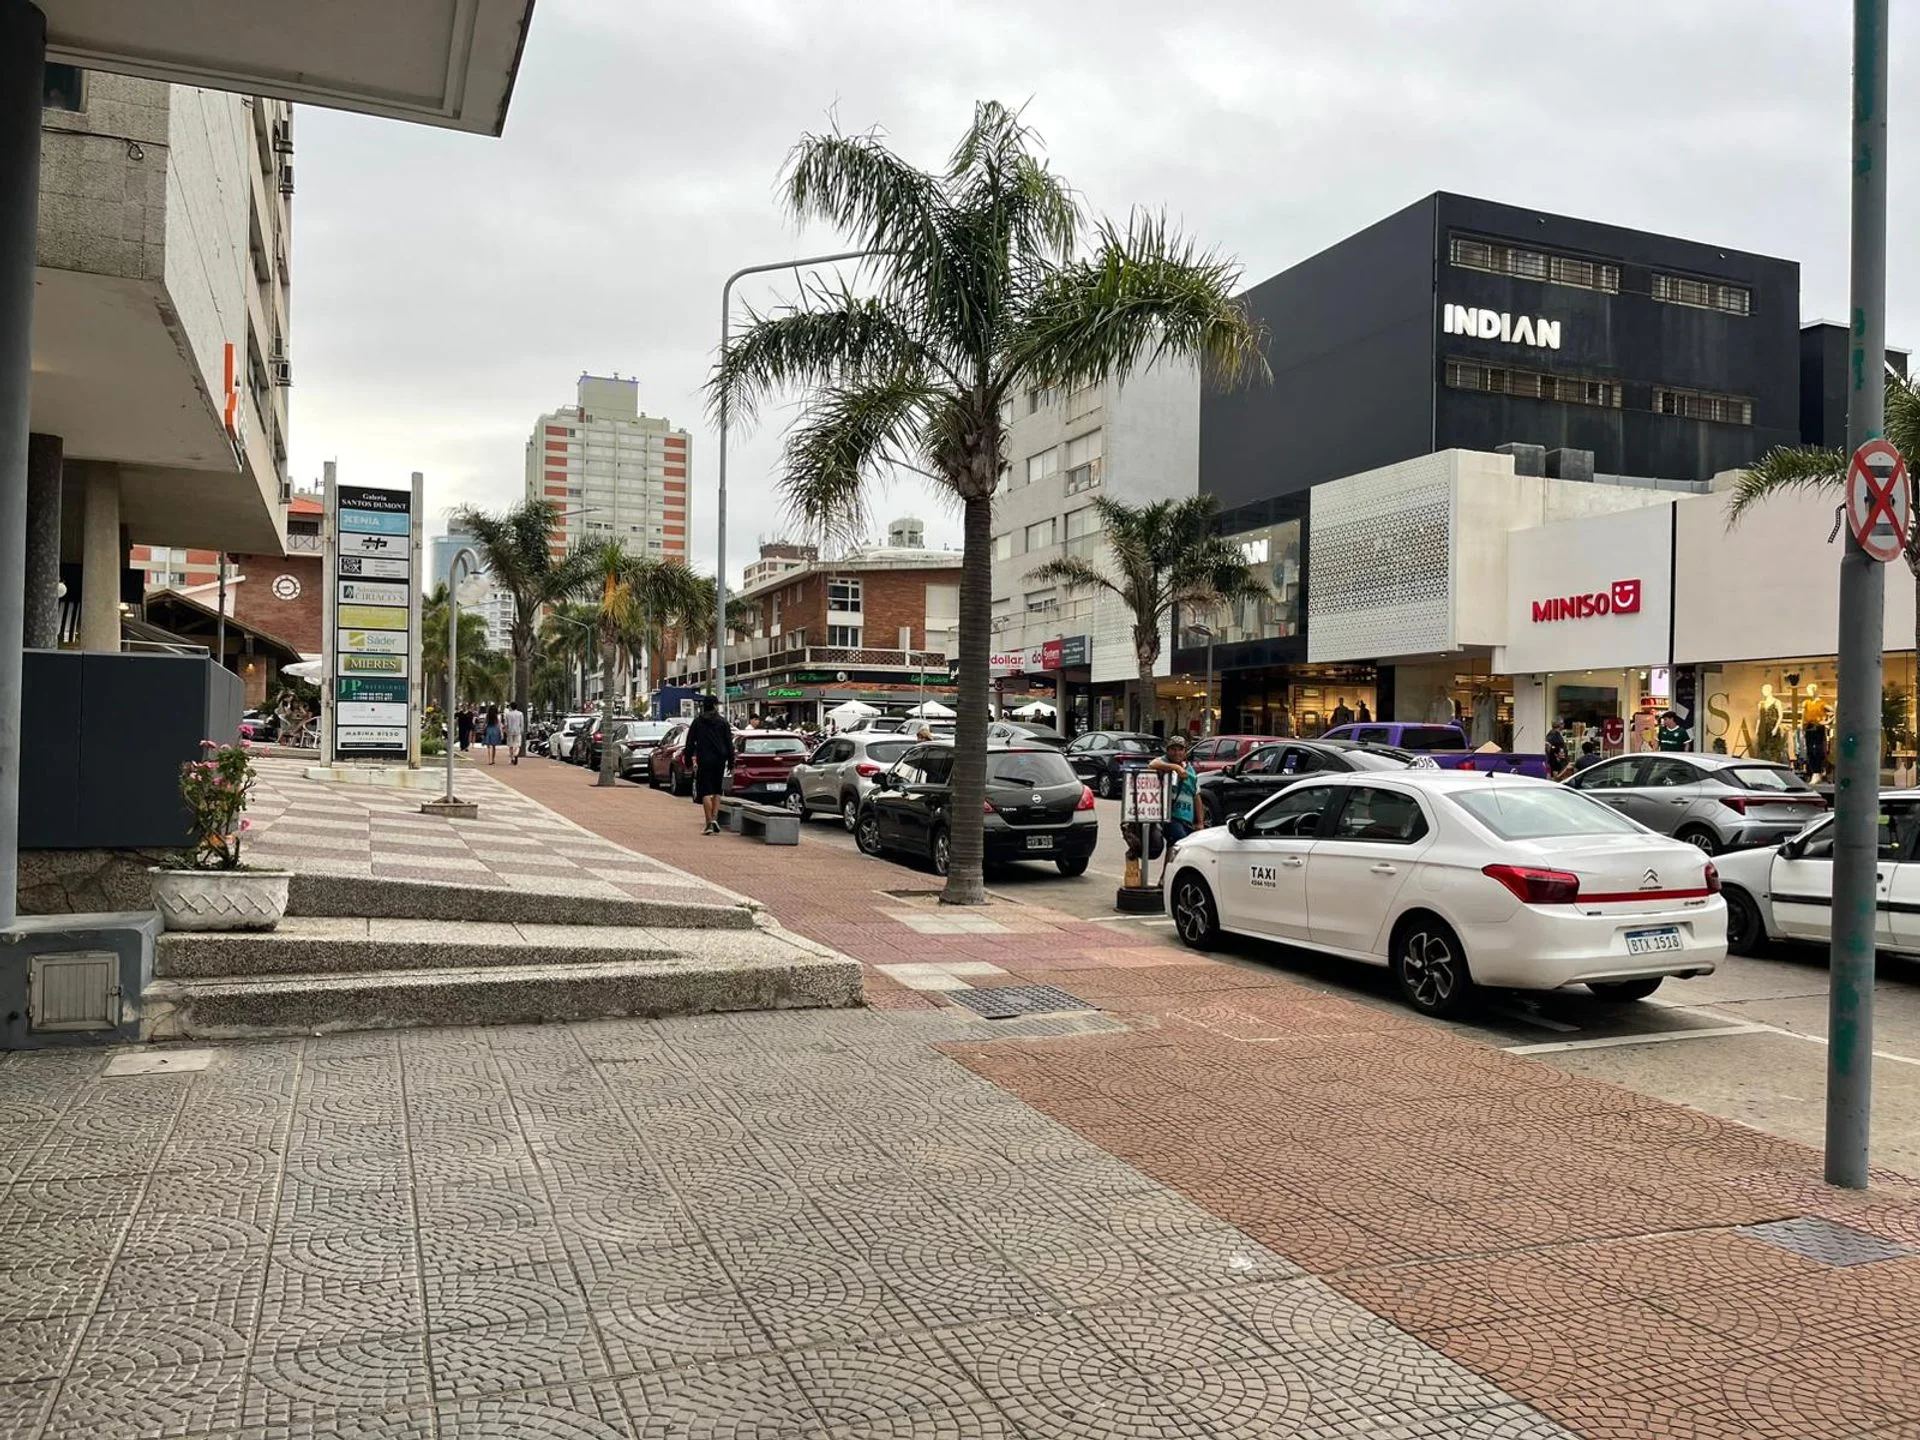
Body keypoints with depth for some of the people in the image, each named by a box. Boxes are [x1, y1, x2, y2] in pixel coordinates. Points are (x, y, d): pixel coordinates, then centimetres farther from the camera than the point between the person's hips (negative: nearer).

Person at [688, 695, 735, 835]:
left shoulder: (697, 722, 2)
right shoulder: (723, 722, 4)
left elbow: (690, 743, 3)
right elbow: (729, 743, 3)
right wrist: (731, 761, 7)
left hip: (704, 761, -2)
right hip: (719, 760, 2)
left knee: (705, 792, -2)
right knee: (717, 791, 16)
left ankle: (709, 823, -10)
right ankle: (715, 818, 4)